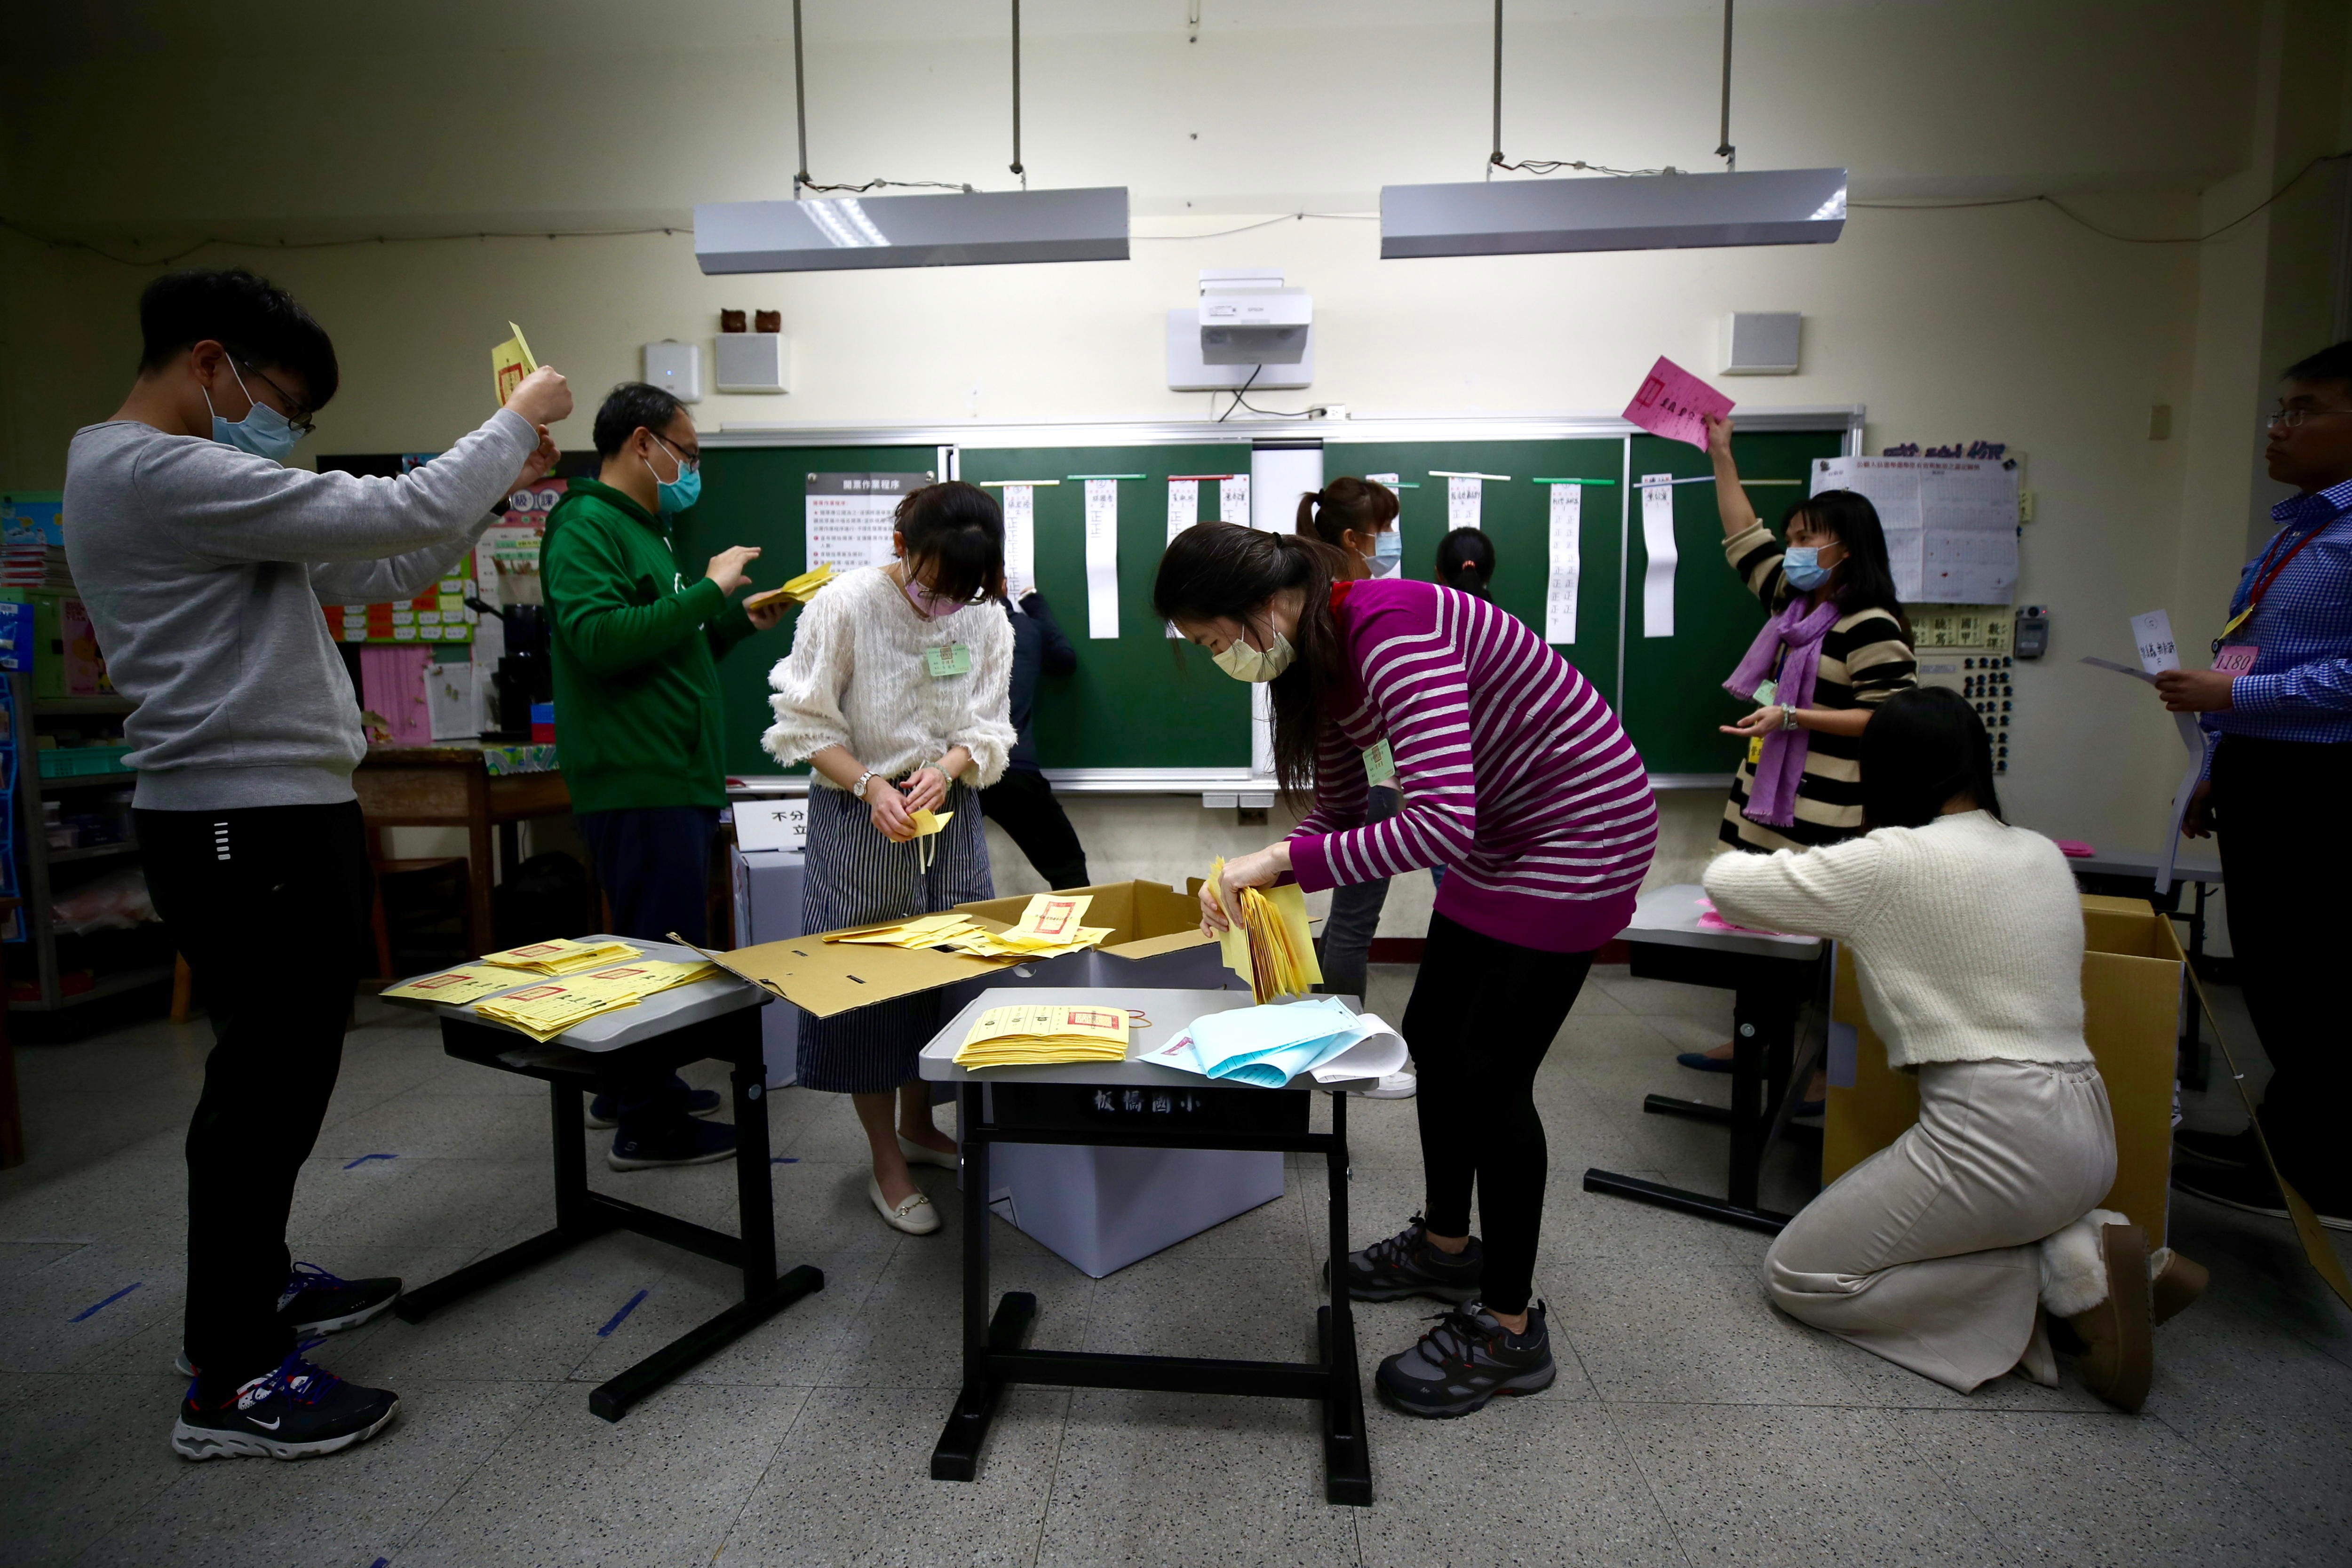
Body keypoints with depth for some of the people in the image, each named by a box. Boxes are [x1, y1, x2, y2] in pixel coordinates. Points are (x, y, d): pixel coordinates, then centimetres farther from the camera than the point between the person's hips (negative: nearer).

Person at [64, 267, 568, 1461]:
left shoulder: (185, 481, 17)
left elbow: (371, 571, 16)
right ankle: (228, 1384, 10)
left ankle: (254, 1284, 36)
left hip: (276, 816, 11)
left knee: (280, 1069, 19)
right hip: (247, 828, -11)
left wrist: (500, 483, 10)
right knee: (268, 1081, -3)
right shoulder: (160, 473, -16)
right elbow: (393, 515, -22)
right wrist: (515, 421, -8)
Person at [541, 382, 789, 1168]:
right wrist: (708, 589, -19)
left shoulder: (639, 528, 21)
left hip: (673, 779, 10)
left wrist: (740, 622, 15)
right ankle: (647, 1126, 6)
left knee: (653, 944, 18)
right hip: (640, 784, -10)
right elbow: (600, 638, -25)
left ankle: (630, 1088, 31)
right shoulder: (587, 526, -10)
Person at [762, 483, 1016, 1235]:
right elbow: (806, 724, -11)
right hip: (857, 816, -4)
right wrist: (870, 785, -24)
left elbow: (987, 728, 0)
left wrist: (946, 769, -21)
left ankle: (919, 1126, 36)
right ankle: (887, 1164, 20)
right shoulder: (844, 605, -15)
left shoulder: (987, 622, -4)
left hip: (950, 816, 4)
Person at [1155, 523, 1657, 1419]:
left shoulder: (1391, 630, -30)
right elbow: (1339, 811, 9)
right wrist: (1259, 881, -7)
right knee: (1432, 1034, 16)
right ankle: (1446, 1246, 37)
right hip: (1503, 838, 10)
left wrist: (1284, 860, -32)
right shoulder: (1315, 658, 1)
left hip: (1582, 833, -10)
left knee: (1490, 1075, -5)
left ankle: (1510, 1330, 13)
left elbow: (1441, 826, -37)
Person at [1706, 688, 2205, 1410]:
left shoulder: (1893, 862, -13)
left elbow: (1727, 883, -6)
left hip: (1993, 1137, -8)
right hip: (2085, 1134, 8)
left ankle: (2065, 1277, -5)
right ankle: (2083, 1245, 8)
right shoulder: (2045, 854, 9)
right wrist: (1821, 873, 25)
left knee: (1796, 1276, 4)